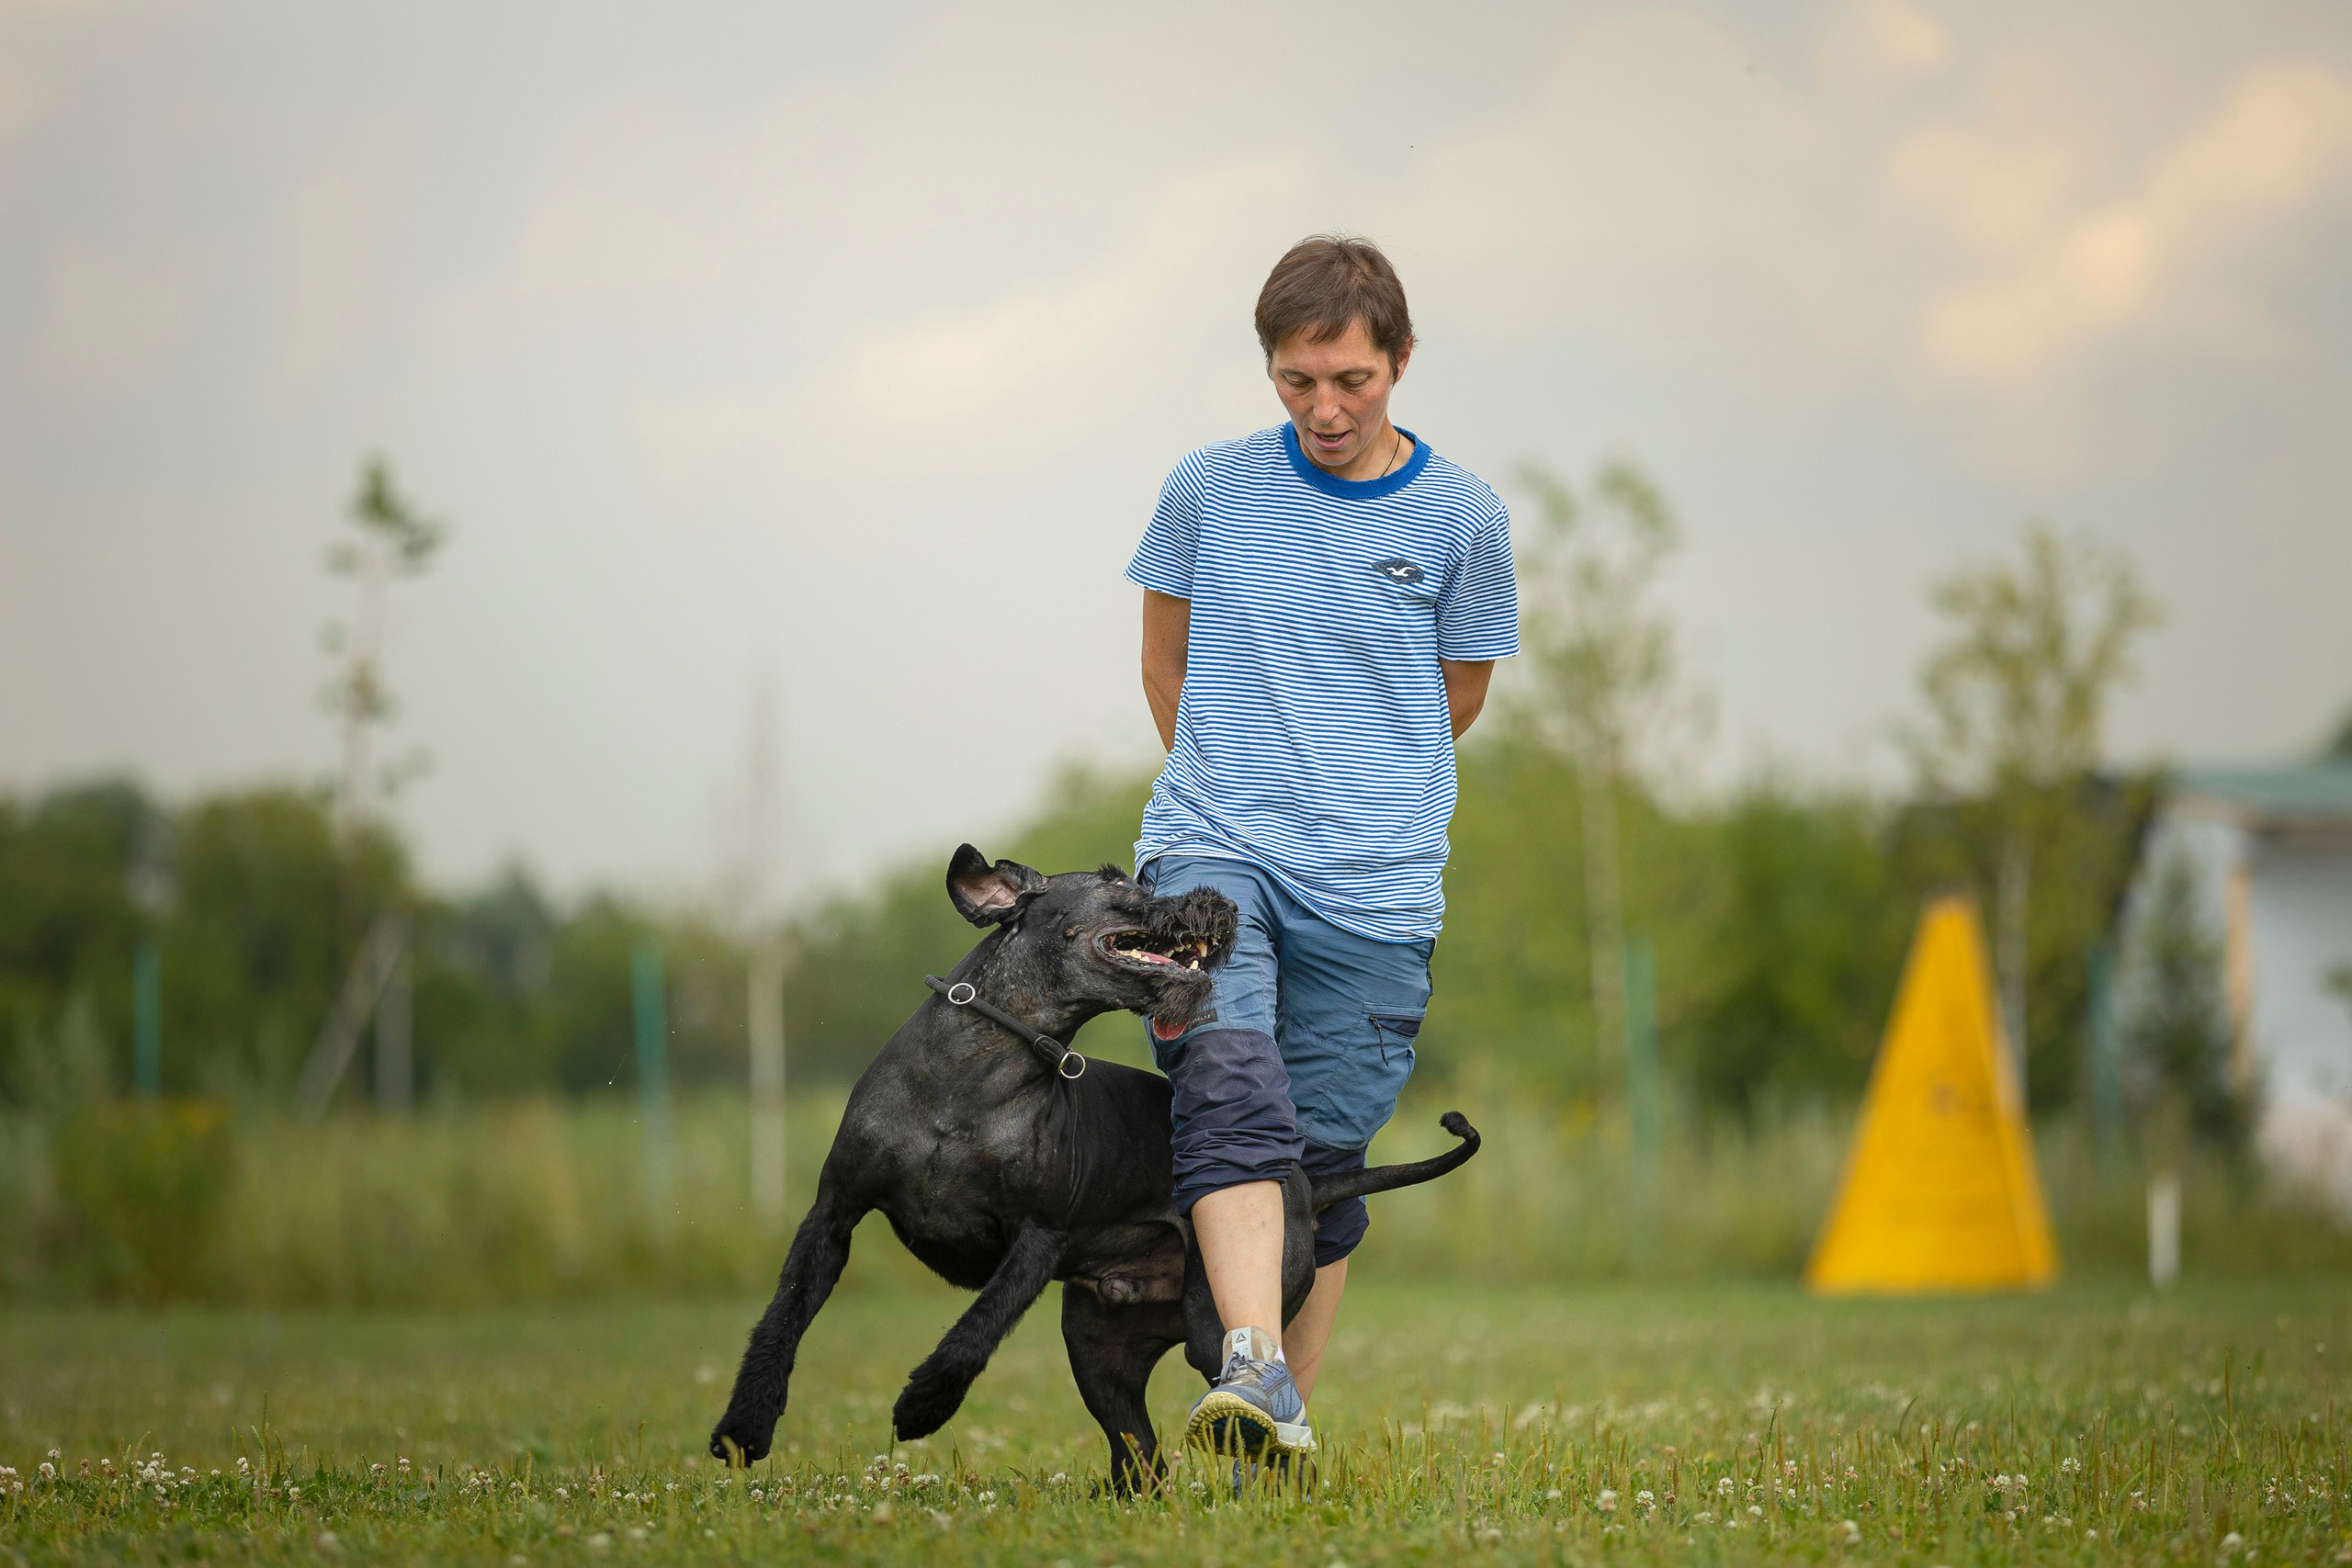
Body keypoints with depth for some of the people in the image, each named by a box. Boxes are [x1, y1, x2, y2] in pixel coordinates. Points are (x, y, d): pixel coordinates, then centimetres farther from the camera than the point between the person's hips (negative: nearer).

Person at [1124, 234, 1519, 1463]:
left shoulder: (1461, 519, 4)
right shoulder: (1208, 490, 6)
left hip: (1374, 893, 1)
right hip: (1210, 851, -1)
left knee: (1325, 1154, 0)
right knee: (1232, 1085, -24)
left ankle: (1282, 1419, 9)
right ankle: (1252, 1373, -37)